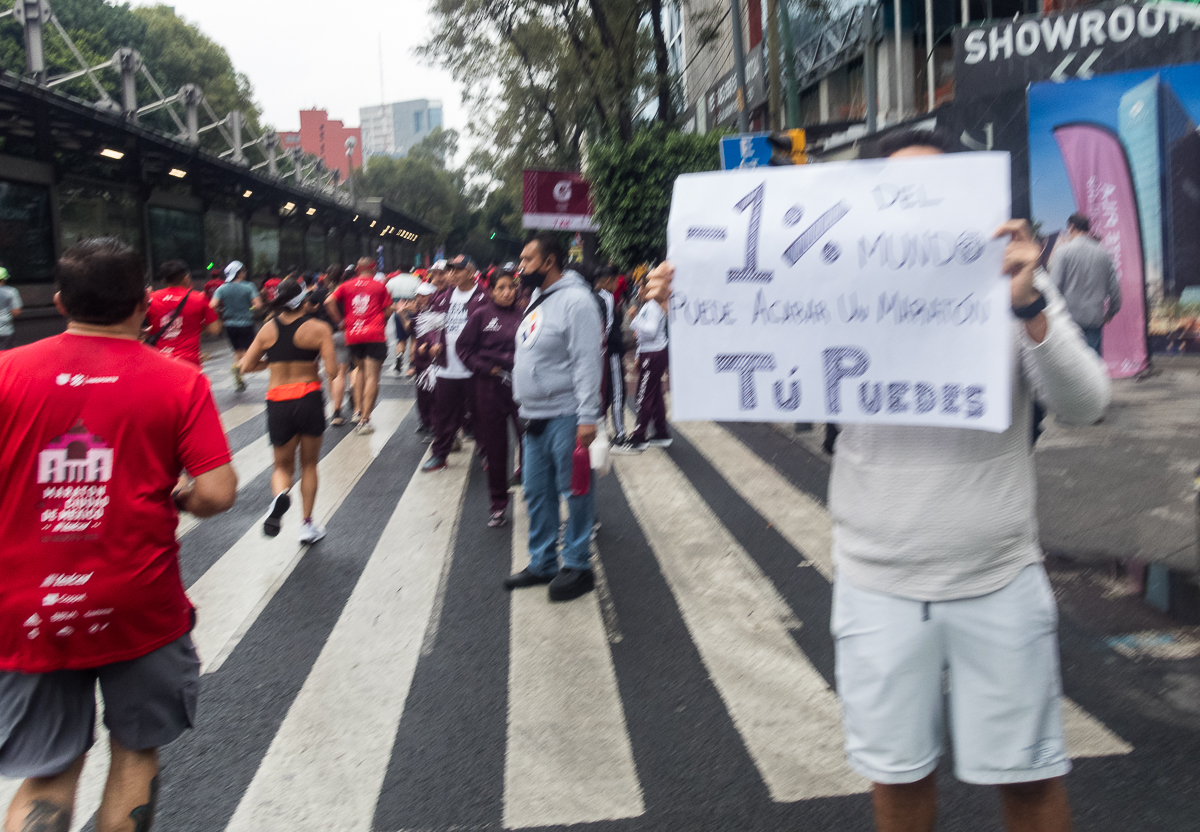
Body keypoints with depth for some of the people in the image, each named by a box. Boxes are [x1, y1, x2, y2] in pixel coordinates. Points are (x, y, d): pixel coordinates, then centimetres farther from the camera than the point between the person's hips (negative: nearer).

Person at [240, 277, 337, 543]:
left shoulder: (268, 329, 2)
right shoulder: (319, 328, -7)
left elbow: (246, 366, 5)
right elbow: (332, 370, -12)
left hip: (277, 403, 2)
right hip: (309, 399, -2)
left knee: (283, 465, 16)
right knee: (309, 464, 16)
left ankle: (280, 494, -18)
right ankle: (307, 525, 18)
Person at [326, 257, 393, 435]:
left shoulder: (347, 285, 8)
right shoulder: (380, 286, 3)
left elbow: (329, 302, -4)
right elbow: (388, 311, 2)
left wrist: (340, 321, 6)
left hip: (353, 335, 4)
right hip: (375, 334, -3)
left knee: (361, 370, 25)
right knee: (372, 376, -3)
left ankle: (358, 410, 18)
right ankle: (364, 419, -9)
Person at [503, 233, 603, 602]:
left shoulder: (575, 300, -13)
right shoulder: (537, 299, 16)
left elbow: (587, 361, -19)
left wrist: (587, 416, -23)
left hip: (565, 416, -9)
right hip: (535, 416, 9)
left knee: (574, 490, 1)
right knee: (536, 492, 14)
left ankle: (577, 566, 11)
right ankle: (541, 562, 26)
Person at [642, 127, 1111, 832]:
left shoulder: (1013, 286, -2)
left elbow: (1085, 404, -12)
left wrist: (1030, 307, -29)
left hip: (999, 582, 0)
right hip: (879, 586, 1)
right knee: (898, 774, 15)